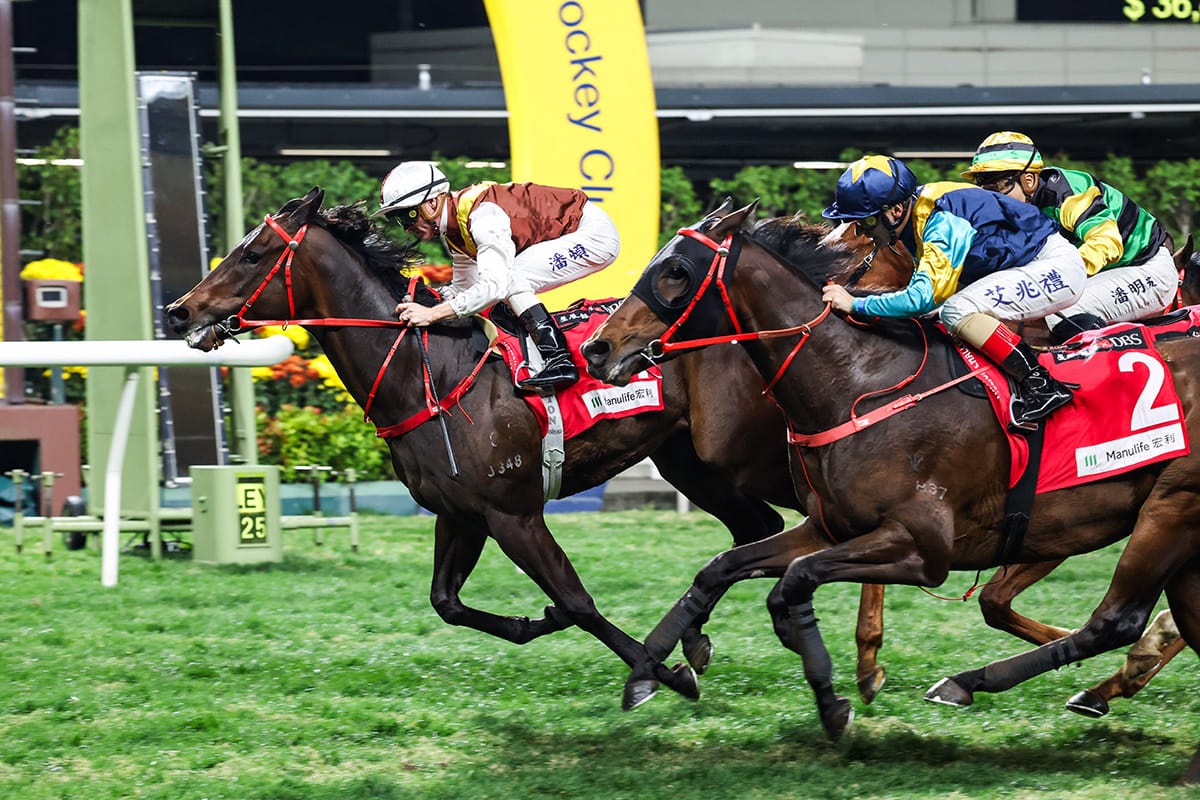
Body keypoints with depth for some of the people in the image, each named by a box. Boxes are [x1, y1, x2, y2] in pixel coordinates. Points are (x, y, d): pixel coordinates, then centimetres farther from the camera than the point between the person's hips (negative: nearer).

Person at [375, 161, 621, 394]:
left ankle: (559, 361, -24)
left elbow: (495, 286, -35)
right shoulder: (454, 228, 4)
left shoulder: (482, 214, -27)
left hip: (595, 232, -10)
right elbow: (464, 288, 14)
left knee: (509, 281, -22)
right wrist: (422, 305, -3)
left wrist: (432, 314, -36)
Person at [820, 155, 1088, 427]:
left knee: (957, 311, -24)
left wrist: (856, 304, -25)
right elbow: (923, 289, 15)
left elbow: (922, 296, -32)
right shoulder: (917, 214, 3)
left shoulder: (942, 222, -26)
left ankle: (1043, 386, -20)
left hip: (1058, 266, -10)